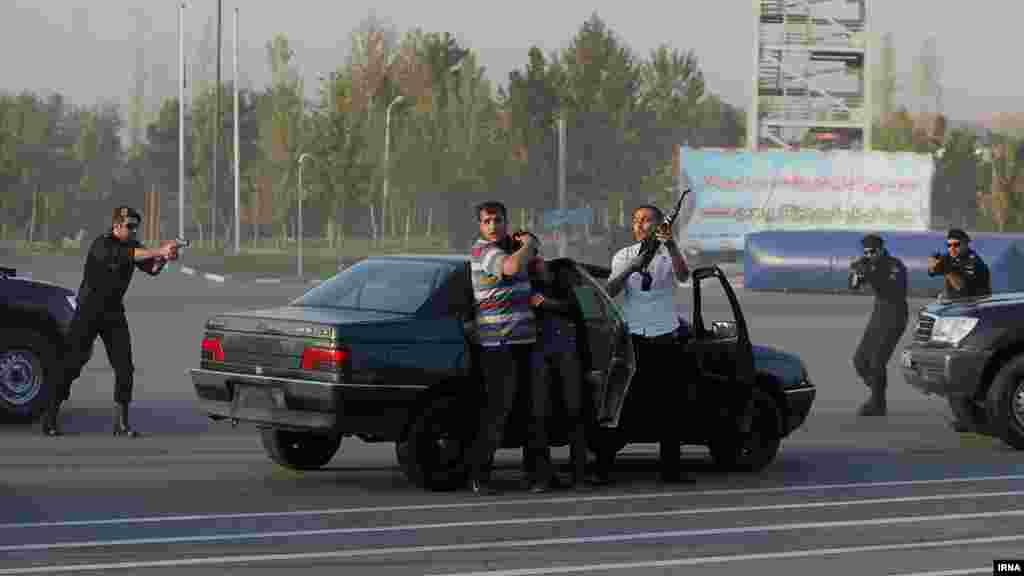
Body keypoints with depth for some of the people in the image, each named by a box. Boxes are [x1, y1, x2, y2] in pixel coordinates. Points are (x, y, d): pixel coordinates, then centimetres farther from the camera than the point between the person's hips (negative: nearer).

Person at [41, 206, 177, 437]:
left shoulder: (133, 246, 4)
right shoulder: (102, 245, -19)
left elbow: (151, 268, -6)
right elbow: (123, 255, -36)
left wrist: (164, 258, -27)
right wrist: (158, 251, -41)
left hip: (114, 314, 6)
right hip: (88, 313, -6)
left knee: (125, 368, -2)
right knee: (71, 365, -3)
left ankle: (121, 423, 3)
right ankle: (50, 418, 6)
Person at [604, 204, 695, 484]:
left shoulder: (669, 254, 3)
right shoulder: (624, 256, 6)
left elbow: (683, 276, -20)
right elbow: (610, 291, -9)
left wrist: (672, 247, -37)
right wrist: (630, 270, -29)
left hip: (666, 338, 1)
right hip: (635, 338, -1)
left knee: (672, 406, 5)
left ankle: (671, 468, 13)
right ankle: (603, 467, -4)